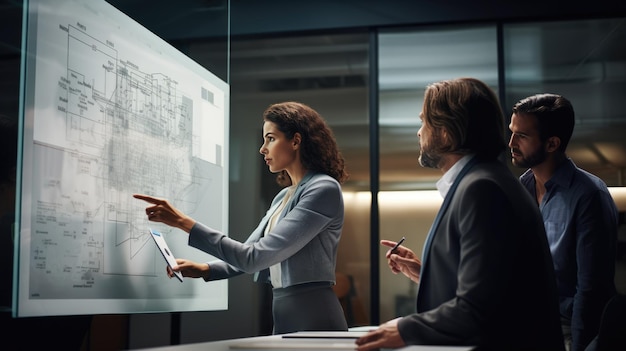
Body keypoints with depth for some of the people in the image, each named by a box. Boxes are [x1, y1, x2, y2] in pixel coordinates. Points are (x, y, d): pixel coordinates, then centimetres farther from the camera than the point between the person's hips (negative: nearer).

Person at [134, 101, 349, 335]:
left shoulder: (324, 189, -15)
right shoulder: (284, 196, 14)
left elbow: (256, 257, -21)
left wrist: (184, 222, -19)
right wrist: (203, 270, 0)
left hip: (313, 318, -8)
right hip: (284, 318, 8)